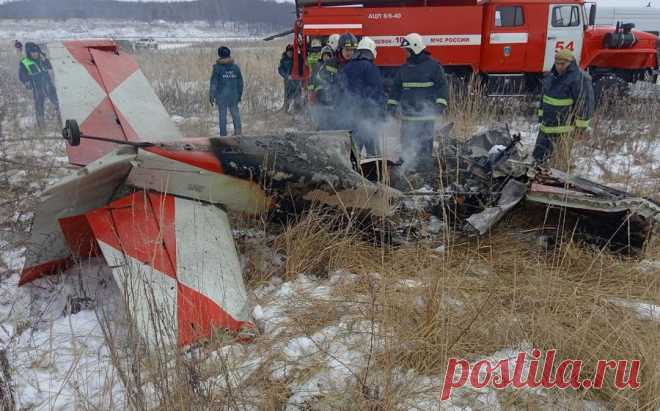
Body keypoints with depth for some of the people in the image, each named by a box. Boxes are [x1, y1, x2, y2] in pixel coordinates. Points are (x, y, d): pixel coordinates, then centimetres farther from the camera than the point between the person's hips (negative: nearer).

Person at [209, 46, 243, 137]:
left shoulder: (217, 68, -8)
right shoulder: (236, 67, 2)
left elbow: (213, 83, -8)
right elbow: (240, 83, 8)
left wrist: (211, 96, -2)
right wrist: (240, 95, 18)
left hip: (221, 96, -2)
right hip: (233, 95, 2)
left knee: (222, 116, 5)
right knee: (235, 114, 9)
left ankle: (223, 135, 8)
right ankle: (238, 132, -3)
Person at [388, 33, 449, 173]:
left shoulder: (433, 65, -3)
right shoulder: (404, 68, 14)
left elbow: (442, 86, -6)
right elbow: (397, 86, 20)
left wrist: (441, 103, -16)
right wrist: (392, 103, 13)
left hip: (426, 113, -5)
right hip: (408, 113, 5)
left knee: (425, 142, -2)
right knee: (407, 141, 6)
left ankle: (425, 165, 4)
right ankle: (407, 165, 14)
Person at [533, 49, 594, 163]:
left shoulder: (579, 78, -16)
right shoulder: (551, 76, 11)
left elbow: (585, 102, -17)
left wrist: (581, 125, -16)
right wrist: (541, 114, 26)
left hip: (565, 127, -8)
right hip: (547, 124, 8)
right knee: (538, 154, 18)